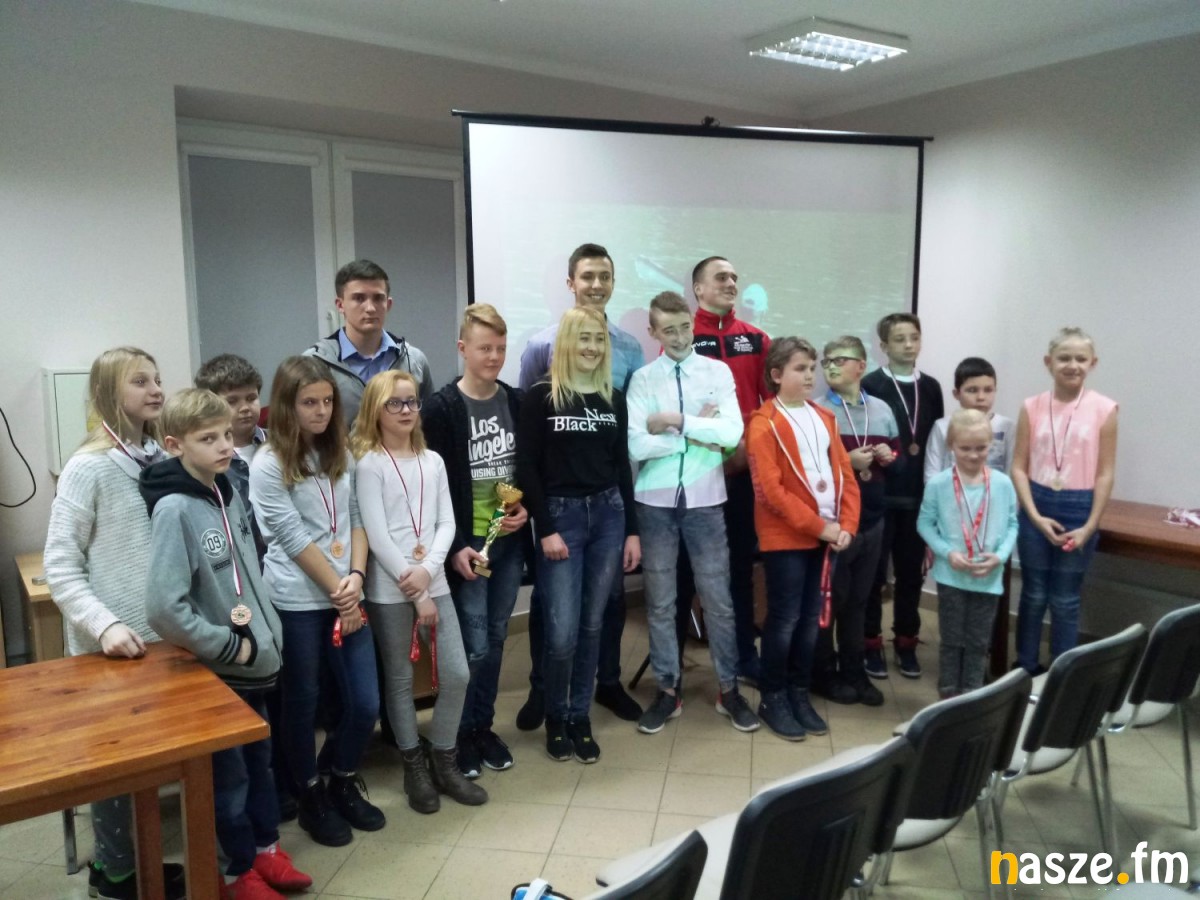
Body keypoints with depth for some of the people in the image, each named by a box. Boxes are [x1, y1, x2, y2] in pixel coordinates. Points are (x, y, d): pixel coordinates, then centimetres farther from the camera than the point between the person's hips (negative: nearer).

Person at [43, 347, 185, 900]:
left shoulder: (165, 460, 3)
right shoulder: (88, 467, -13)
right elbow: (59, 567, -12)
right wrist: (103, 625, -23)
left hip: (164, 636, 5)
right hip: (110, 647, -5)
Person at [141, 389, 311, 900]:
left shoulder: (227, 492, 1)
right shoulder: (174, 510, -22)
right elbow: (164, 610, -28)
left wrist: (267, 636, 2)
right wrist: (231, 647, -19)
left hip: (254, 660, 7)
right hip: (215, 670, -7)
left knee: (259, 759, 21)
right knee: (229, 774, 11)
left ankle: (266, 847, 40)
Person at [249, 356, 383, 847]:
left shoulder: (341, 455, 9)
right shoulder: (268, 465, -9)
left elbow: (356, 519, 7)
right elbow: (294, 538, -12)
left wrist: (356, 577, -9)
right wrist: (337, 592, -10)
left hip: (345, 596, 5)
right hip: (297, 602, -5)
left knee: (365, 703, 7)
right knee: (302, 704, 10)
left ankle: (343, 780, 32)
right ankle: (310, 796, 31)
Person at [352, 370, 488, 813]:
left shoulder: (433, 461, 9)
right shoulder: (369, 465, -6)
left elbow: (446, 524, 5)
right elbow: (377, 535, -12)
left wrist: (427, 570, -13)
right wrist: (415, 592, -12)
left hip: (434, 583, 5)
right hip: (389, 590, -4)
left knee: (457, 674, 4)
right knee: (400, 680, 8)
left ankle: (444, 760, 23)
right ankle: (415, 767, 25)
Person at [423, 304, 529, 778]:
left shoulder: (516, 402, 5)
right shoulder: (441, 409, -9)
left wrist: (527, 508, -4)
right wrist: (455, 546, -15)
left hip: (510, 541, 5)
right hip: (468, 544, -4)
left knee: (495, 640, 13)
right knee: (474, 647, -2)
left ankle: (484, 725, 29)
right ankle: (460, 733, 19)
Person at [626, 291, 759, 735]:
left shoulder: (718, 372, -1)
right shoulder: (642, 379, -2)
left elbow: (732, 433, -14)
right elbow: (637, 446, -13)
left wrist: (674, 420, -14)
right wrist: (698, 434, -11)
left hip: (705, 500, 0)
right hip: (656, 501, 0)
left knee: (718, 598, 9)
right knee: (659, 600, 10)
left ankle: (728, 689, 25)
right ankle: (667, 690, 25)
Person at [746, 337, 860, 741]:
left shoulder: (824, 418, 12)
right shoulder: (764, 424, -9)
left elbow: (845, 475, 10)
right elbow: (771, 490, -16)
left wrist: (846, 524, -4)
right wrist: (818, 526, -16)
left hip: (826, 535, 6)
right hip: (786, 537, -6)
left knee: (811, 618, 12)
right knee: (785, 618, 1)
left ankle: (799, 693, 25)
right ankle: (773, 699, 15)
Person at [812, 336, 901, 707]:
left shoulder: (882, 410, 8)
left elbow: (900, 461, 14)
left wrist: (890, 457, -8)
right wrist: (845, 461, -22)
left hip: (872, 520, 5)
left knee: (858, 599, 14)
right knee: (829, 599, 5)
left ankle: (854, 672, 26)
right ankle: (824, 674, 19)